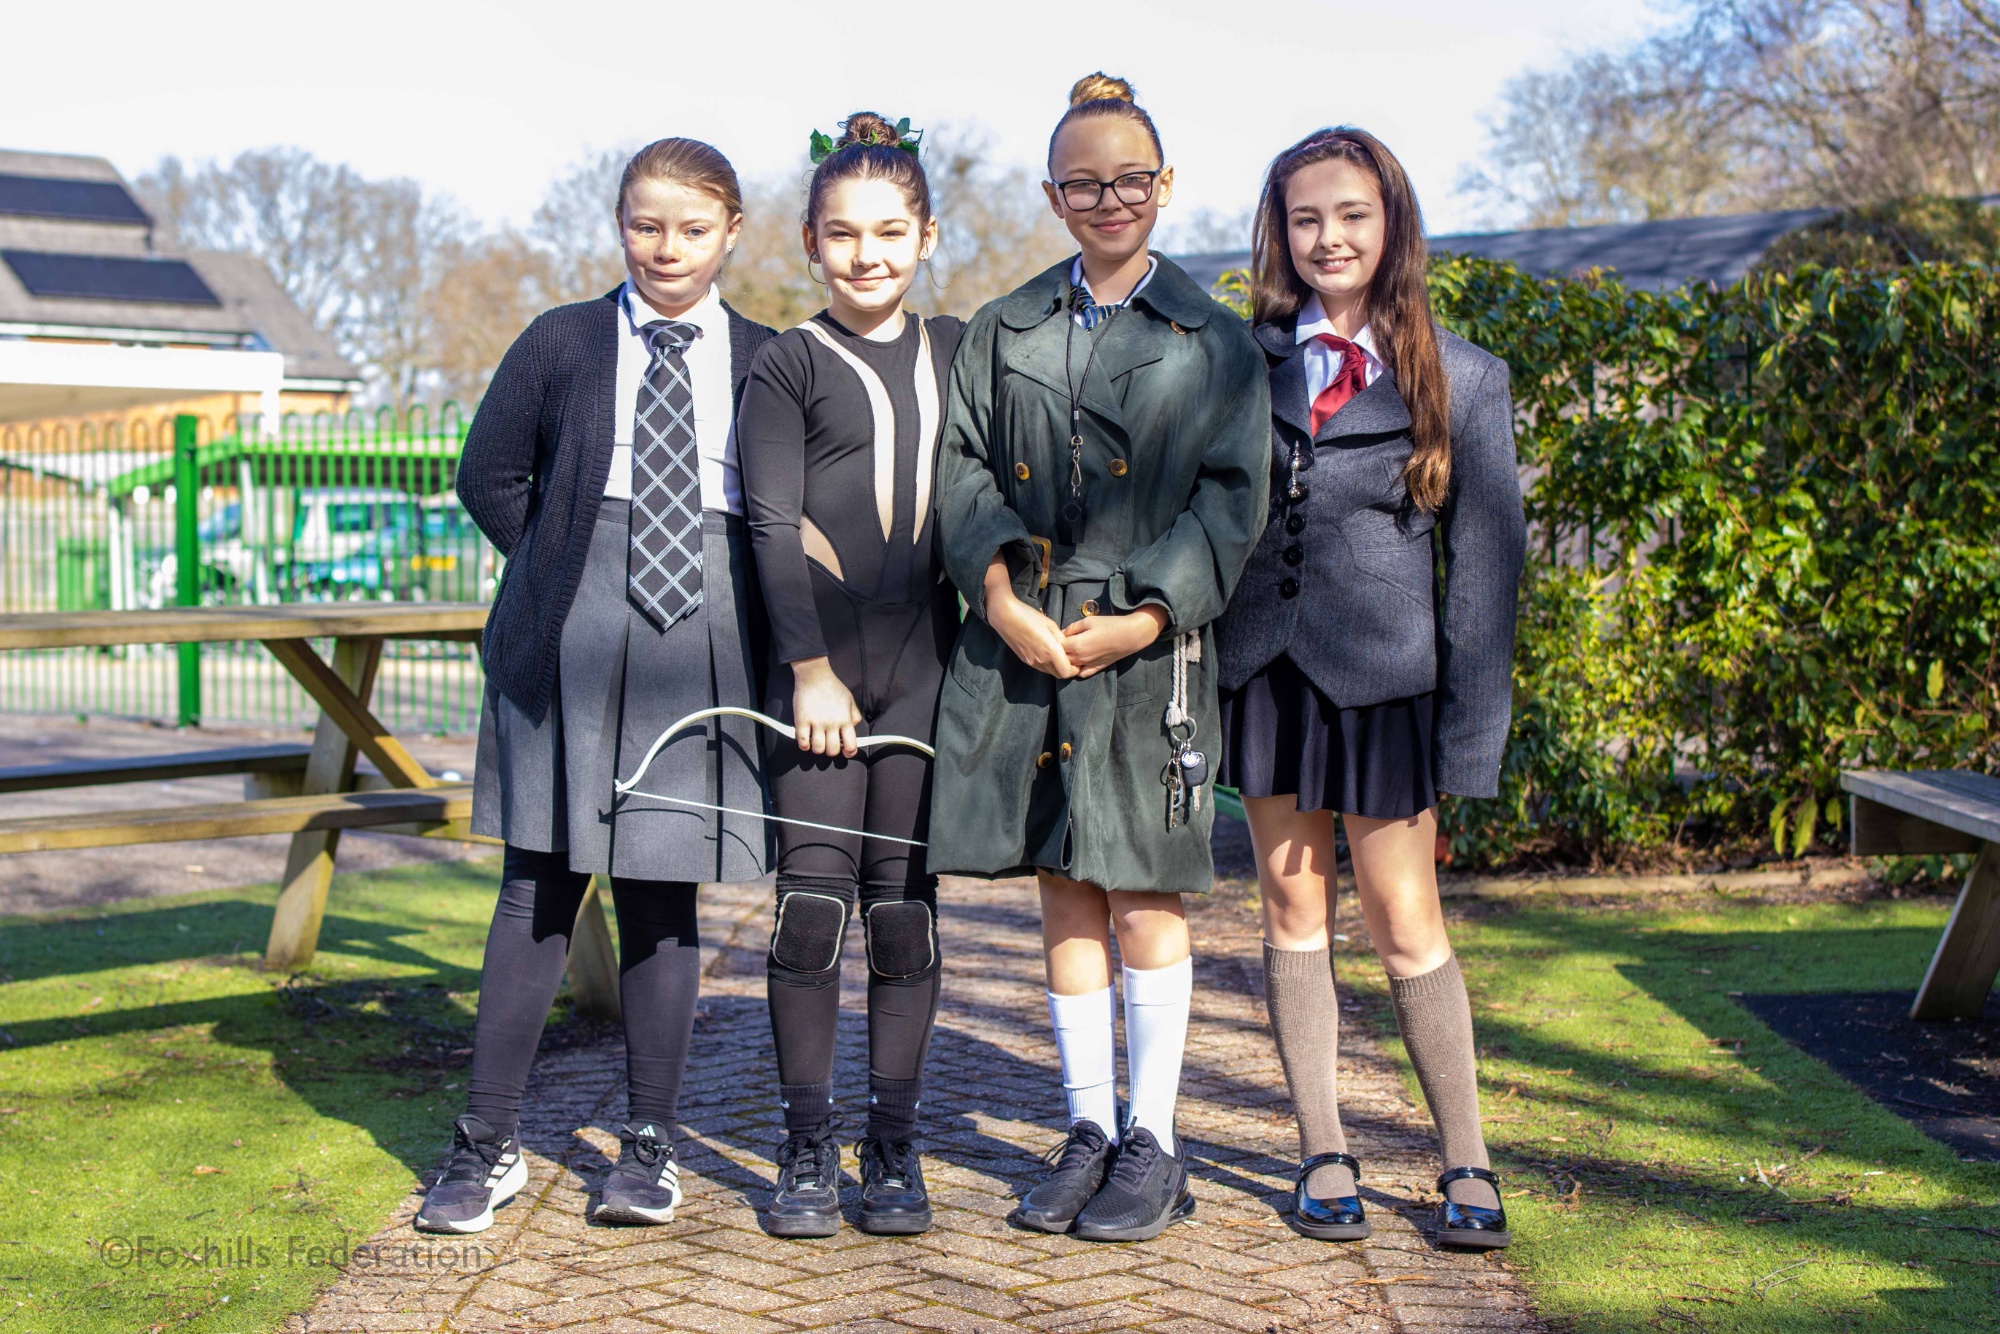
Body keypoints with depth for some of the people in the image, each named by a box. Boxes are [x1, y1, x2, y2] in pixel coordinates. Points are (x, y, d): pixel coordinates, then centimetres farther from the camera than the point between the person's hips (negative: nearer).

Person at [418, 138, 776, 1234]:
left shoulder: (766, 361, 8)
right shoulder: (562, 343, 8)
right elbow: (489, 475, 12)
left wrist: (760, 611, 2)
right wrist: (562, 575, 5)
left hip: (706, 644, 0)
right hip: (570, 644, 0)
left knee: (662, 889, 5)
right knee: (540, 885, 0)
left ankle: (649, 1145, 15)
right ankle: (489, 1144, 7)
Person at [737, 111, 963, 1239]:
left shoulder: (956, 350, 11)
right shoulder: (790, 364, 1)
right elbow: (773, 527, -4)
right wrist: (811, 669, -9)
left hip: (925, 661, 3)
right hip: (820, 660, -3)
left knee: (906, 902, 5)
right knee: (814, 901, -4)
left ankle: (896, 1149, 13)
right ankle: (808, 1152, 7)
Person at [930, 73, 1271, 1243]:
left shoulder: (1213, 341, 5)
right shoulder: (1005, 331, 12)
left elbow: (1233, 497, -2)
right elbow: (966, 466, 6)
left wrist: (1147, 617, -12)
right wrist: (999, 592, -10)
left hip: (1144, 650, -3)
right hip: (1021, 642, 3)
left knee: (1142, 897, 0)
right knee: (1065, 893, 9)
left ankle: (1154, 1147, 11)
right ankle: (1089, 1132, 20)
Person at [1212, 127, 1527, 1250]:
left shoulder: (1462, 379, -2)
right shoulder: (1243, 360, 5)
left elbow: (1484, 562, -2)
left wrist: (1469, 736, -7)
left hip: (1383, 679, -3)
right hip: (1263, 664, 3)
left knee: (1407, 926, 1)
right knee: (1294, 911, 8)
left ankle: (1467, 1162, 16)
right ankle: (1325, 1156, 19)